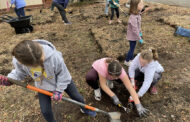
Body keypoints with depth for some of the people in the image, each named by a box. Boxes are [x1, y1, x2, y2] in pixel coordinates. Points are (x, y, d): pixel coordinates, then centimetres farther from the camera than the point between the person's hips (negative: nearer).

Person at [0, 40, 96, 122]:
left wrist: (59, 90, -18)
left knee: (77, 97, 16)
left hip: (63, 81, -1)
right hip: (43, 87, 2)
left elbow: (63, 73, -24)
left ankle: (84, 109, 52)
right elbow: (20, 72, -4)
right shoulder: (18, 61, -28)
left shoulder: (53, 56, -40)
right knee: (45, 111, 8)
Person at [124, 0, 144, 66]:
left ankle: (131, 59, 41)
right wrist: (139, 38, -20)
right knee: (132, 49, 7)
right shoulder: (133, 17, -31)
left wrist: (140, 32, 19)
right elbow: (135, 29, -28)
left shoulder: (138, 14, -2)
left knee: (132, 48, 21)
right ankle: (127, 61, 27)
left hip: (134, 36, 8)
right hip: (132, 36, -8)